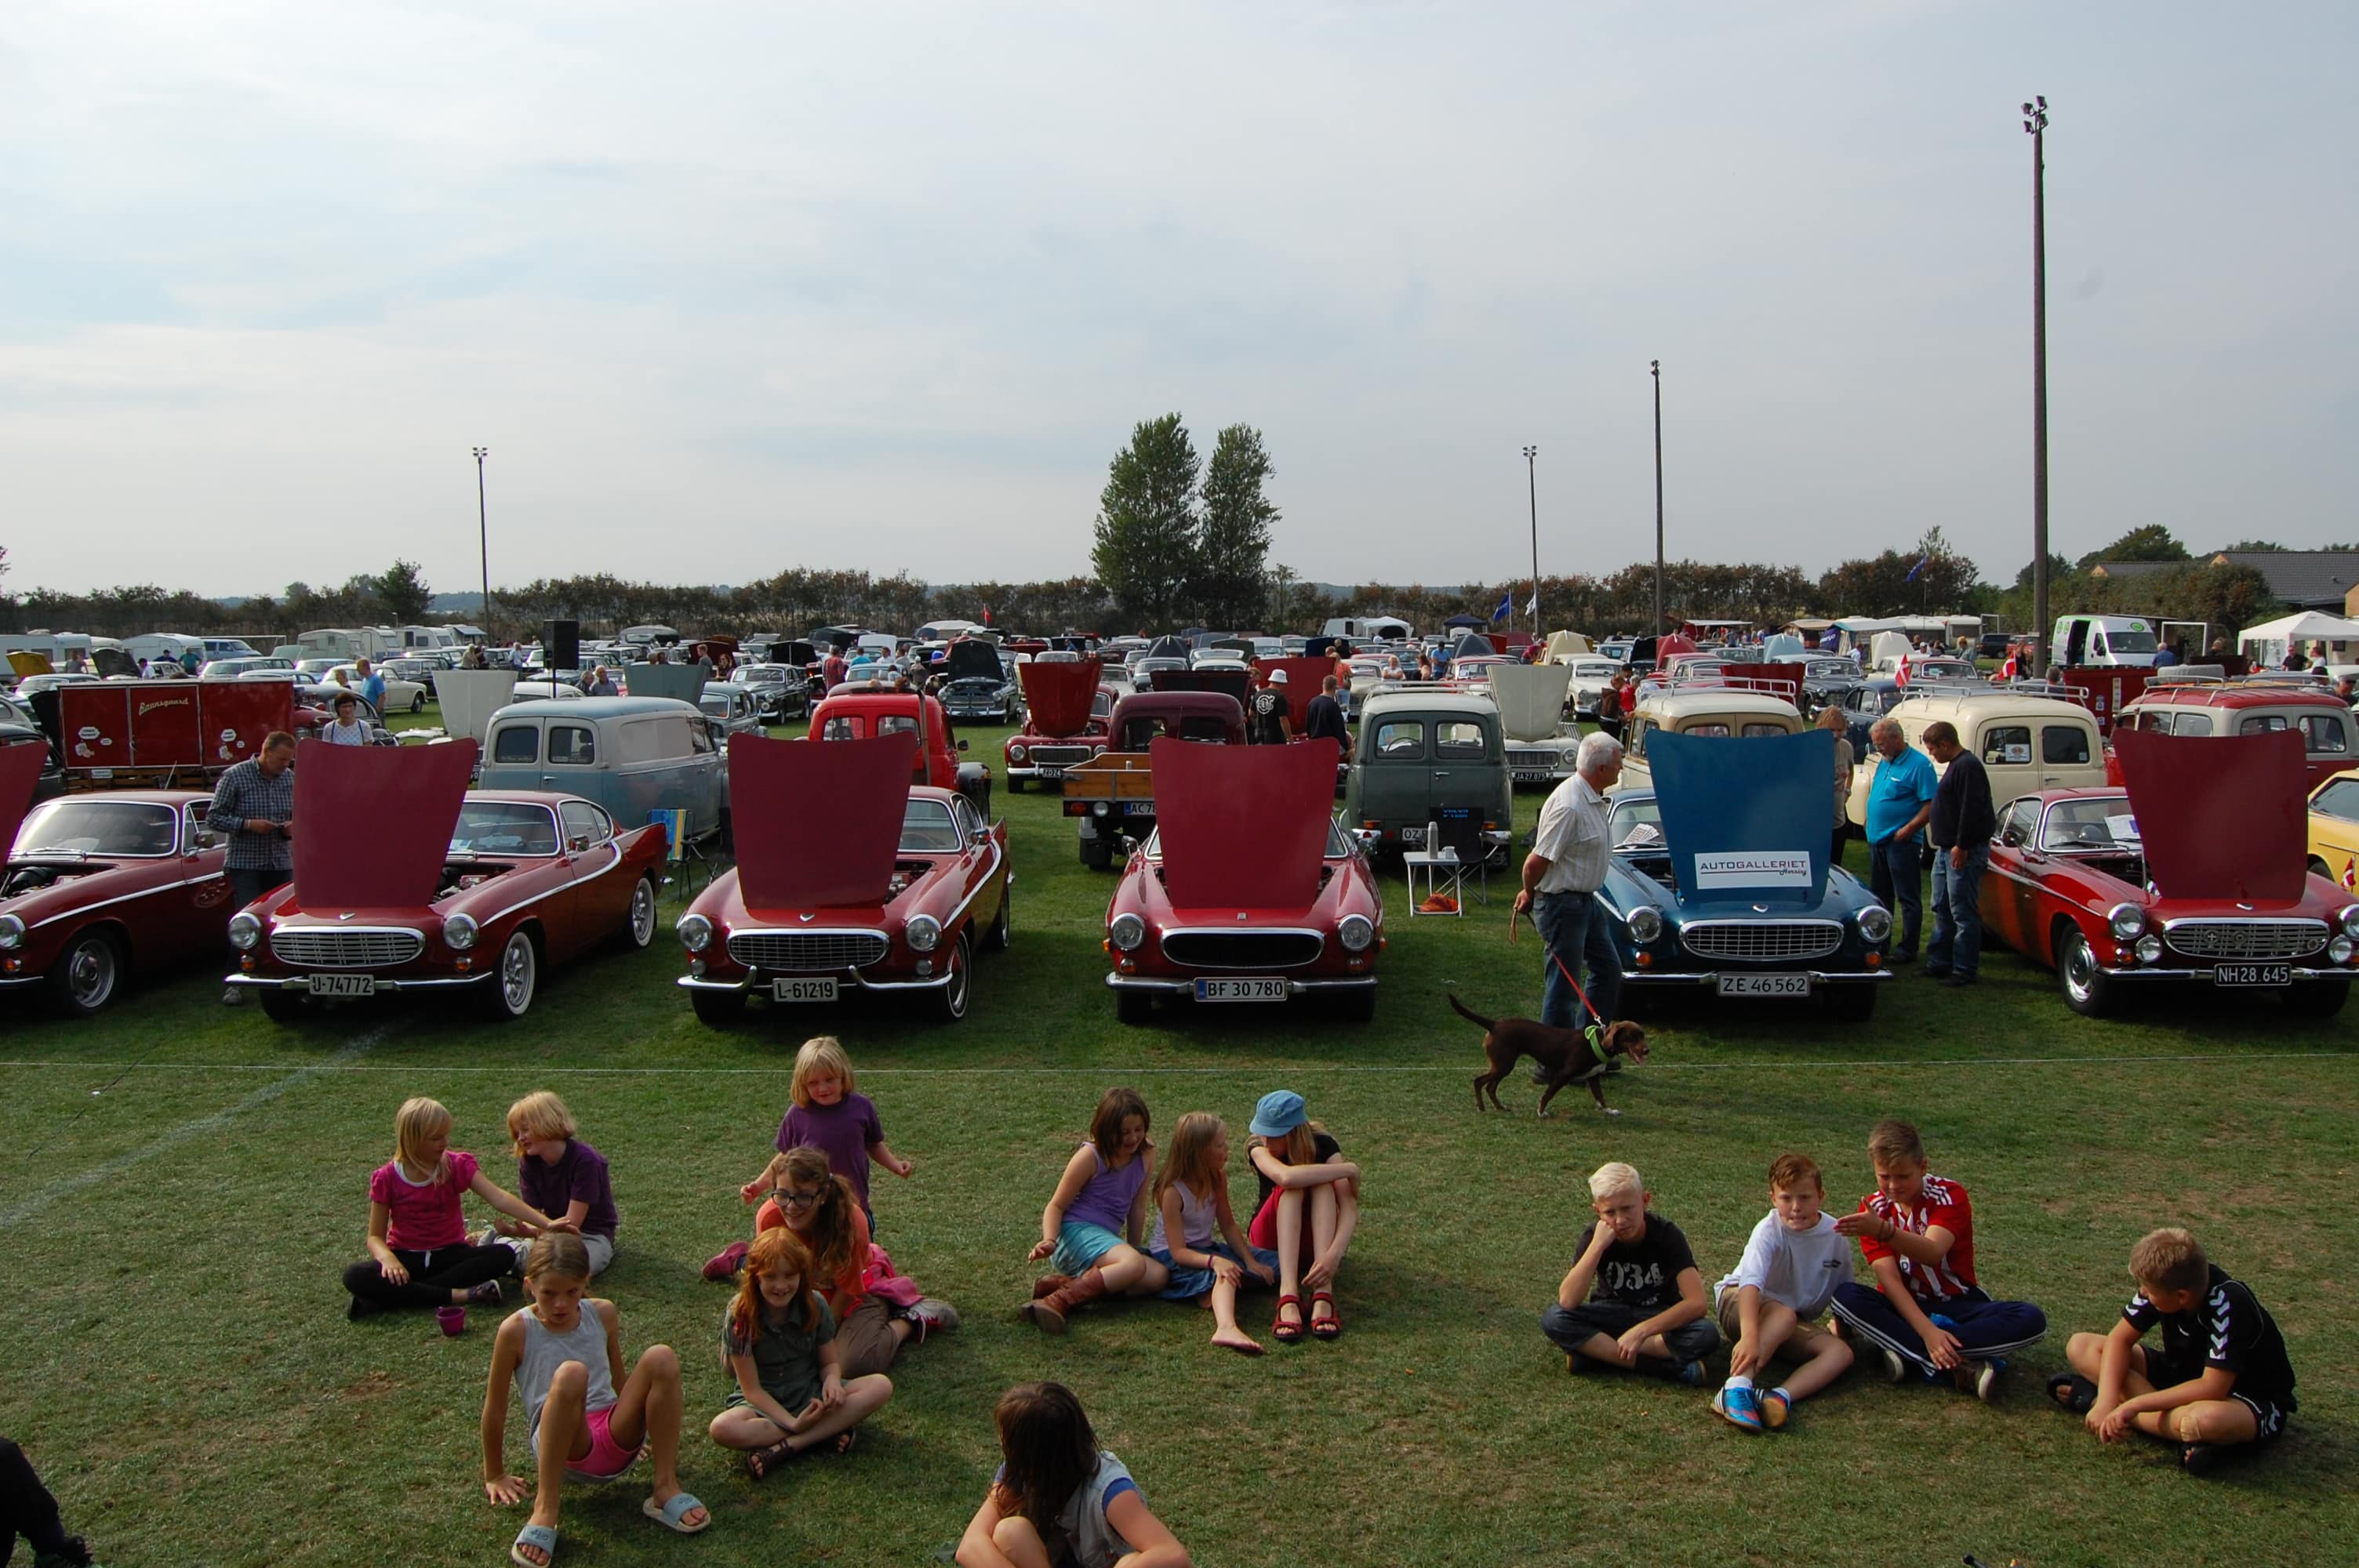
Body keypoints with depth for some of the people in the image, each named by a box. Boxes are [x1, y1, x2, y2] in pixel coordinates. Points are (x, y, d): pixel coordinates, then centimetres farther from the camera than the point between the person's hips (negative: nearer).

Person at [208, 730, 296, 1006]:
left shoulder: (290, 779, 6)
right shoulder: (235, 777, -7)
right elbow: (213, 818, -5)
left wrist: (292, 827, -5)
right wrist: (248, 824, -19)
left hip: (281, 862, 4)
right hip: (245, 862, -4)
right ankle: (234, 984, -4)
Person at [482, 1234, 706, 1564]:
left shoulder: (603, 1314, 8)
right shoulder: (517, 1330, -6)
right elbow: (495, 1408, 2)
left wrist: (649, 1430, 32)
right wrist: (494, 1476, 9)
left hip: (617, 1440, 4)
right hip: (561, 1445, -4)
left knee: (661, 1358, -22)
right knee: (570, 1374, -35)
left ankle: (666, 1489, -15)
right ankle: (545, 1511, -31)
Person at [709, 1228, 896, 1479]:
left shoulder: (814, 1305, -8)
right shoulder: (740, 1317, -17)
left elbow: (830, 1362, 2)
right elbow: (752, 1389, -15)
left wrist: (832, 1381, -23)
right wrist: (793, 1423, -27)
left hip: (812, 1394, 3)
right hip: (763, 1403, -3)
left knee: (881, 1386, -22)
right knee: (722, 1429, -36)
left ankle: (786, 1447, -27)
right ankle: (830, 1429, -28)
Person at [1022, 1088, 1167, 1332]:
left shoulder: (1146, 1156, 7)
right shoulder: (1090, 1157, -8)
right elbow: (1056, 1206, -6)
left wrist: (1134, 1250, 14)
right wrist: (1050, 1241, -23)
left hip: (1107, 1240, 7)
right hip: (1077, 1231, -7)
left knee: (1159, 1276, -19)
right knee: (1134, 1264, -34)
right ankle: (1058, 1301, -39)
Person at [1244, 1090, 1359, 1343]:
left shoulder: (1323, 1145, -16)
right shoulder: (1259, 1149, -18)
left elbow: (1349, 1207, -29)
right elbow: (1285, 1176, -43)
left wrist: (1334, 1255, -46)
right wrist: (1348, 1169, -36)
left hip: (1315, 1239, 1)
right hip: (1270, 1240, -1)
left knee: (1323, 1183, -31)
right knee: (1291, 1186, -32)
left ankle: (1323, 1294, -43)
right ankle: (1288, 1294, -47)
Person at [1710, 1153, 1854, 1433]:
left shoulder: (1836, 1236, -10)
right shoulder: (1770, 1231, -25)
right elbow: (1751, 1282, -40)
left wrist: (1844, 1329, -4)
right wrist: (1750, 1337, -53)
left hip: (1797, 1323, 5)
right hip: (1739, 1301, -5)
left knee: (1841, 1352, -21)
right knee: (1784, 1315, -37)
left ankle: (1782, 1396, -45)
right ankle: (1736, 1388, -49)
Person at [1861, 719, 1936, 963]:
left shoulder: (1919, 765, -11)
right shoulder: (1885, 762, 14)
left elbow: (1931, 805, -16)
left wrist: (1909, 829, -22)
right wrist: (1871, 825, 11)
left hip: (1901, 843, -9)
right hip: (1877, 840, 9)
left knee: (1908, 898, -2)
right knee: (1879, 896, 16)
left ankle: (1908, 950, 1)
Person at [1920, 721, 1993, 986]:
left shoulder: (1968, 767, -17)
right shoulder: (1956, 765, 16)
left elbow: (1971, 810, -23)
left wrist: (1961, 846, -23)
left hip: (1963, 852, -11)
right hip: (1946, 850, 11)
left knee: (1963, 914, -6)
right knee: (1942, 911, 16)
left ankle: (1965, 971, -2)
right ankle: (1939, 964, 24)